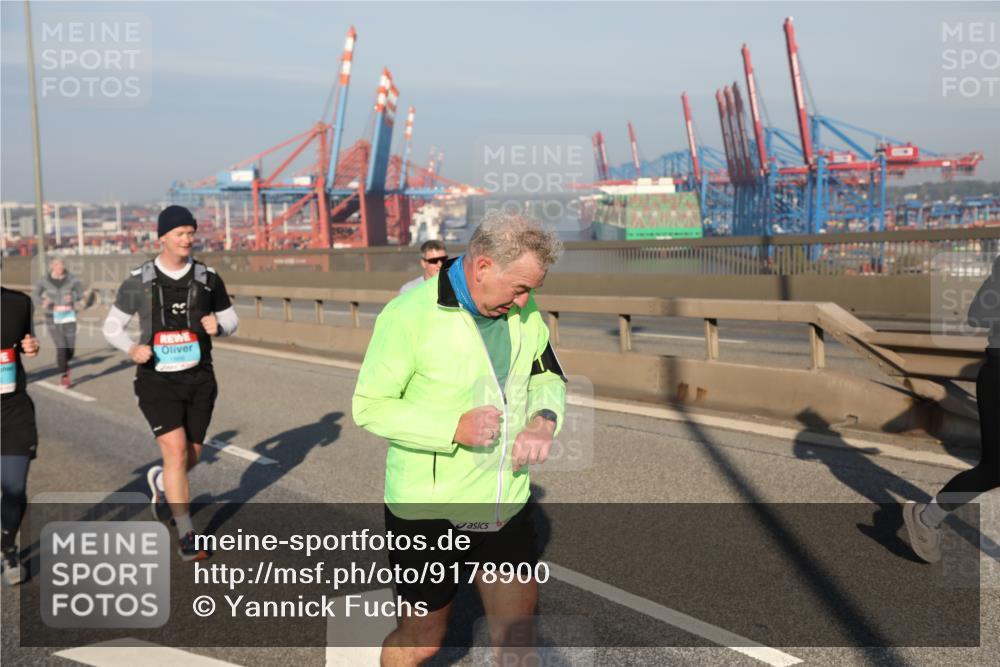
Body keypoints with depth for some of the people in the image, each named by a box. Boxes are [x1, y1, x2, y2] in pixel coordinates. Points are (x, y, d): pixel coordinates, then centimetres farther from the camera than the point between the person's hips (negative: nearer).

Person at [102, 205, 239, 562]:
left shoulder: (208, 278, 1)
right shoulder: (139, 282, -4)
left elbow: (231, 320, 11)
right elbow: (112, 326, 4)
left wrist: (218, 326, -14)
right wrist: (131, 349, -18)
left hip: (199, 379, 3)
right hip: (157, 381, -3)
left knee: (192, 455, 12)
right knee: (176, 453, -14)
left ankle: (160, 481, 48)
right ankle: (186, 536, -2)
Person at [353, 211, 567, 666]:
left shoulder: (525, 312, -1)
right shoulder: (410, 315, -19)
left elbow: (548, 377, 12)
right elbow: (369, 407, -15)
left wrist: (544, 419, -12)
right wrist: (454, 428, -27)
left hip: (507, 504, 5)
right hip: (430, 509, -5)